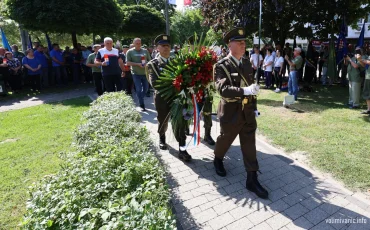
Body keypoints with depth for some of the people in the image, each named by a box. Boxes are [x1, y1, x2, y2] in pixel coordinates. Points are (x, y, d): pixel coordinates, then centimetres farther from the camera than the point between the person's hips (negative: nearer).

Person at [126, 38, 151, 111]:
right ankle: (142, 105, 4)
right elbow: (128, 63, -7)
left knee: (146, 88, 12)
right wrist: (138, 64, -18)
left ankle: (140, 99, 37)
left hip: (145, 73, 4)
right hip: (136, 74, -4)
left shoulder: (145, 51, 9)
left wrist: (146, 63, -10)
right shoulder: (130, 52, -1)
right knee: (139, 89, -4)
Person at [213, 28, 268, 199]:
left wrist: (254, 107, 13)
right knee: (225, 140, 16)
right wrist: (245, 90, -36)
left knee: (249, 145, 6)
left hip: (248, 111, 5)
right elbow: (222, 89, -26)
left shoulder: (247, 64, 8)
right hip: (230, 112, -5)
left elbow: (251, 87, 15)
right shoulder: (221, 66, -12)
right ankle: (218, 160, 47)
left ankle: (252, 179, 16)